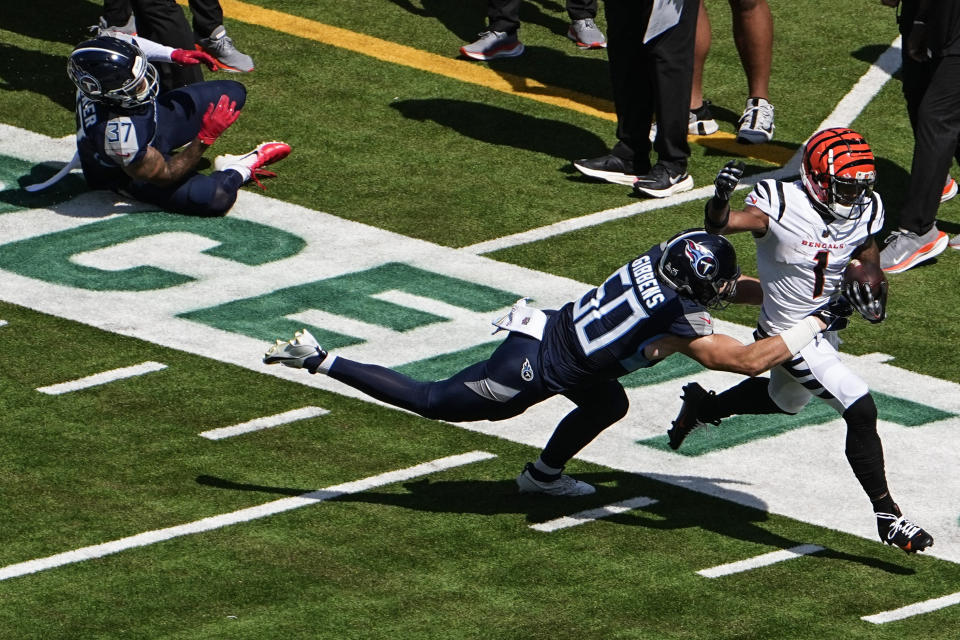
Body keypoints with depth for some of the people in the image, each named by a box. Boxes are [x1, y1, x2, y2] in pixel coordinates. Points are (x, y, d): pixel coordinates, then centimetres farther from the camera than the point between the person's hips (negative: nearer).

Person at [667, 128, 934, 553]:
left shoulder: (863, 212, -7)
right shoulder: (781, 206, -25)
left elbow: (870, 260, 9)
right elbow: (721, 225, -35)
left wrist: (872, 298, -12)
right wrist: (721, 197, -58)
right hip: (790, 337, -8)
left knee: (784, 401, 32)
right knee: (860, 411, -16)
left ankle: (704, 406, 55)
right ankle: (887, 514, -5)